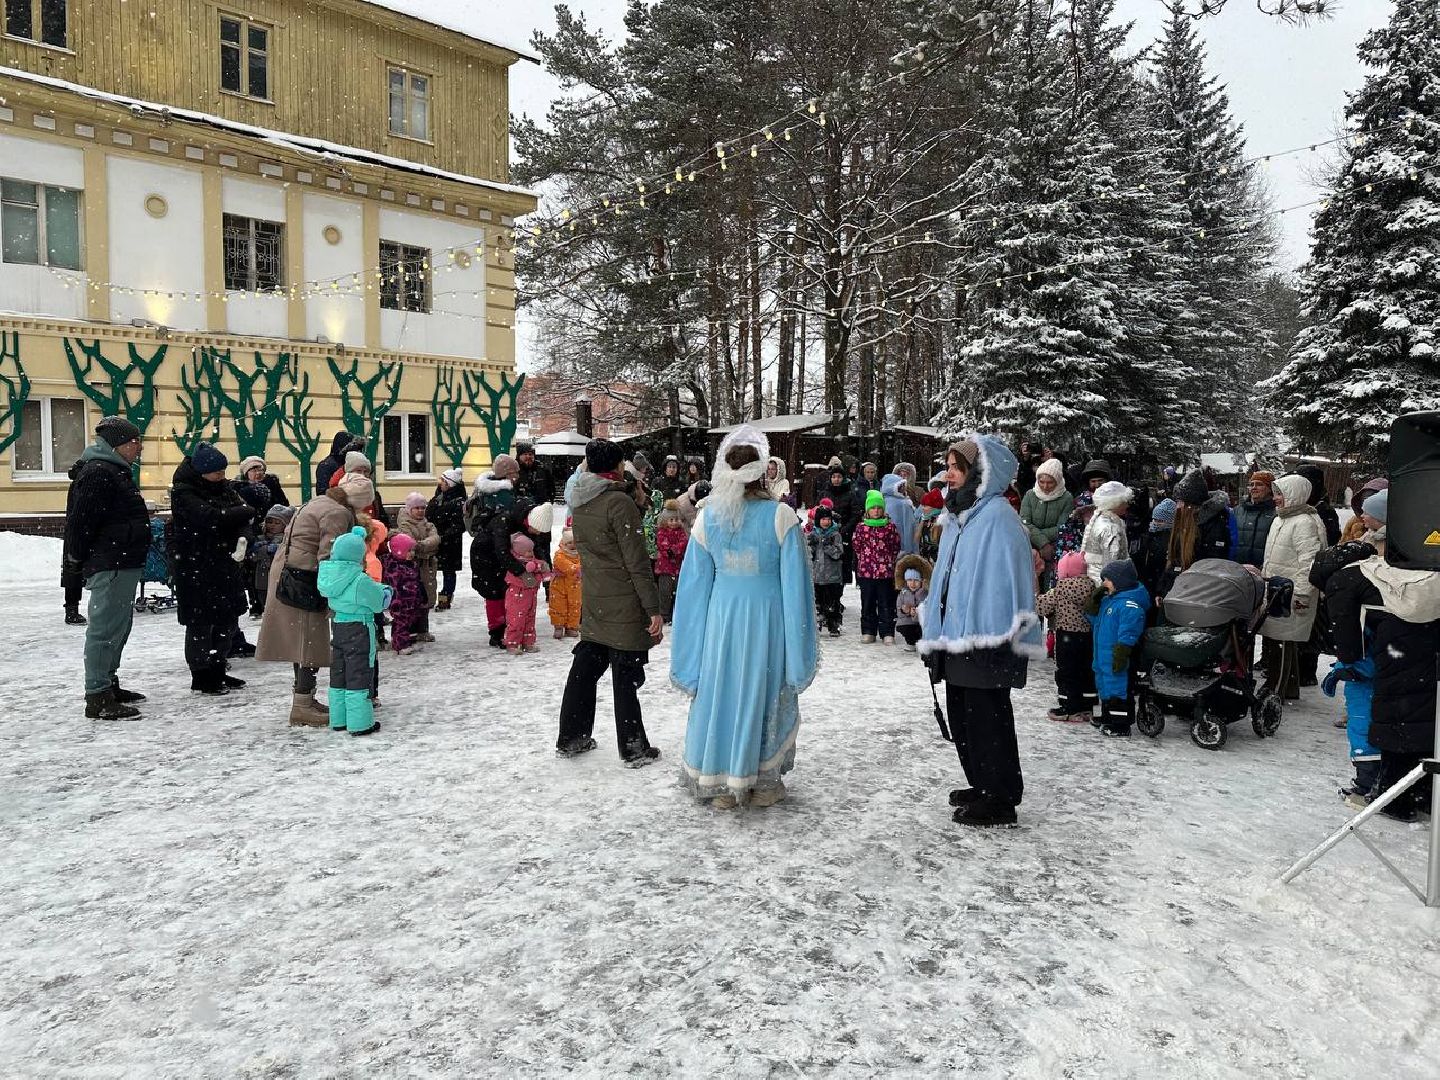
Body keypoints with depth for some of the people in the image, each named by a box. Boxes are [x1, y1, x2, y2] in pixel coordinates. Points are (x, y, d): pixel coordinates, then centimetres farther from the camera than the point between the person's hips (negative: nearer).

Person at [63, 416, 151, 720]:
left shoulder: (116, 472, 20)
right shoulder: (97, 473, -14)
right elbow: (80, 521, -19)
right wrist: (75, 562, -13)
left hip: (123, 566, 11)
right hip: (109, 566, -11)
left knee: (118, 627, 17)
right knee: (105, 628, -9)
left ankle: (108, 685, 28)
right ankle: (98, 698, -6)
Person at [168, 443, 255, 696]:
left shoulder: (223, 487, 9)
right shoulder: (183, 492, -12)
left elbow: (244, 518, 3)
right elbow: (212, 518, -27)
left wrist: (243, 538, -18)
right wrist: (246, 511, -15)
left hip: (226, 564, 7)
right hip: (196, 568, -7)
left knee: (228, 620, 13)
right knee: (200, 623, 1)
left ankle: (217, 671, 27)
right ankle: (201, 677, 14)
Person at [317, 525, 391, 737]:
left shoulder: (328, 575, -1)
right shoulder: (361, 581, -19)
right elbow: (381, 601, -8)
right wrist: (386, 590, 14)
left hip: (338, 626, 7)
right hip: (359, 629, -7)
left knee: (338, 674, 16)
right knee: (359, 675, -1)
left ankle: (338, 719, 25)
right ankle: (360, 723, 3)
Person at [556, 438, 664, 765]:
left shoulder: (580, 502, 6)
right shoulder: (620, 502, -18)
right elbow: (637, 562, -18)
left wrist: (635, 501, 4)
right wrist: (654, 609, -15)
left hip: (593, 603, 7)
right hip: (624, 608, -7)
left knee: (584, 670, 16)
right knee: (626, 678, 2)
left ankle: (570, 738, 28)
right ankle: (634, 749, 12)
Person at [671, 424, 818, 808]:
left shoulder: (707, 517, -3)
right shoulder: (781, 517, -11)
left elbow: (695, 583, 2)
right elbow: (794, 584, -9)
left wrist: (690, 651, 12)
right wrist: (800, 649, 0)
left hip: (721, 617, 2)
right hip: (767, 618, -2)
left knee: (719, 693, 13)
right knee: (766, 694, 12)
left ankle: (722, 785, 22)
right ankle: (764, 783, 24)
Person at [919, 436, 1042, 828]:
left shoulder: (997, 516, -13)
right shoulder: (958, 519, 15)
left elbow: (1005, 578, -18)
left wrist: (995, 636, -21)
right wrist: (935, 632, 17)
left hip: (986, 643, -9)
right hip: (957, 639, 9)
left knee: (987, 719, -1)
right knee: (962, 718, 16)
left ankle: (1000, 801, 11)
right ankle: (983, 786, 30)